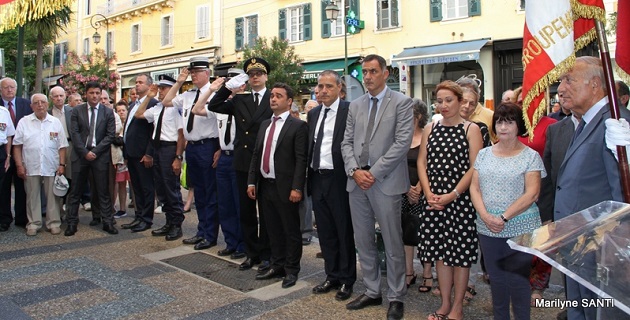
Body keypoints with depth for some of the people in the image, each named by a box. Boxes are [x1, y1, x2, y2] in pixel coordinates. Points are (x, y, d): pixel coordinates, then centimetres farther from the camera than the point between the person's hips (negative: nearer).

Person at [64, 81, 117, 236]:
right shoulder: (77, 111, 5)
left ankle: (108, 222, 9)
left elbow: (110, 135, -1)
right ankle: (72, 223, 13)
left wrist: (95, 151, -9)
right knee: (75, 191, 5)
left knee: (103, 191, 3)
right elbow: (74, 133, 0)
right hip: (80, 154, 1)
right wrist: (85, 152, -10)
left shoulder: (108, 112, 4)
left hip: (100, 155, 0)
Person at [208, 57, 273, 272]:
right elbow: (213, 107, 9)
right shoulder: (239, 100, 11)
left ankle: (266, 255, 18)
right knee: (246, 211, 11)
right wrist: (228, 88, 0)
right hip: (243, 163, 5)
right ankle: (252, 253, 23)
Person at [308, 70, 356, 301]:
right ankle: (332, 276, 29)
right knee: (325, 233, 15)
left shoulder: (349, 110, -8)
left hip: (339, 180, -7)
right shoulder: (313, 114, 13)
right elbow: (310, 146, 15)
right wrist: (308, 175, 11)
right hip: (317, 179, 7)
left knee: (345, 232, 7)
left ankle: (347, 280, 21)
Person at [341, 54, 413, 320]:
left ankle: (396, 298, 18)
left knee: (393, 244, 3)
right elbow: (347, 142, 11)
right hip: (357, 181, 5)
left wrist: (374, 172, -14)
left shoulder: (401, 102, -2)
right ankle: (371, 292, 27)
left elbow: (402, 142, -10)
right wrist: (354, 170, -6)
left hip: (386, 182, -5)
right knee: (363, 242, 12)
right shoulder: (355, 105, 14)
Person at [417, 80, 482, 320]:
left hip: (460, 200, -4)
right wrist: (428, 193, -7)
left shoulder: (471, 130, -2)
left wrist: (452, 195, -15)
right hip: (433, 199, 4)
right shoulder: (430, 129, 11)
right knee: (440, 251, 9)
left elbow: (474, 167, -9)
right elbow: (422, 162, 7)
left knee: (460, 251, 4)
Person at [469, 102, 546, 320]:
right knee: (496, 279, 14)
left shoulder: (530, 156, -3)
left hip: (520, 229, -4)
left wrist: (504, 218, -18)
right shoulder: (484, 154, 9)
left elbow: (531, 194, -11)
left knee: (518, 280, 3)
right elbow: (474, 188, 5)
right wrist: (485, 216, -11)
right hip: (488, 229, 4)